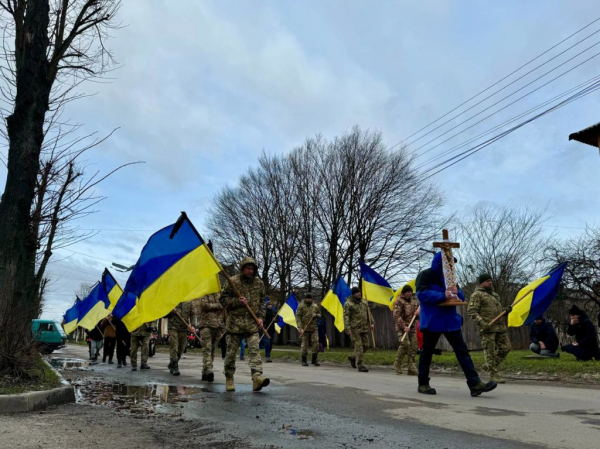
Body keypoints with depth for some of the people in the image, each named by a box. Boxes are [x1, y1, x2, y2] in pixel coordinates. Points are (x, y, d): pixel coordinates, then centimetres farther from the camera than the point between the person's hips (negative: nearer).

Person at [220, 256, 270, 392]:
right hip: (235, 323, -2)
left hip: (252, 324, 2)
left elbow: (261, 302, 19)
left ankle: (257, 377, -21)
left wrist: (260, 317, 6)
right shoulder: (232, 281, -2)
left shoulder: (259, 283, 10)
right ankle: (229, 379, 20)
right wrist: (237, 301, -15)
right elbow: (223, 299, 1)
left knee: (255, 350, -12)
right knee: (231, 352, 5)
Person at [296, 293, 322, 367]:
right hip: (304, 328, -3)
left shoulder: (315, 306, 9)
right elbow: (297, 317, -7)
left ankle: (314, 359, 9)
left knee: (315, 343, -4)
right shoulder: (301, 306, -3)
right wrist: (300, 328, -15)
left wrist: (316, 315, -5)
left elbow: (319, 315, 21)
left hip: (314, 328, 3)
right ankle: (304, 361, 13)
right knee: (304, 345, 2)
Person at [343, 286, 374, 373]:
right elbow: (346, 316, -11)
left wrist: (371, 323, 10)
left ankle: (353, 357, 31)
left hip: (364, 328, 7)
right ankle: (360, 365, 1)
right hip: (355, 329, -7)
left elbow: (368, 313, 20)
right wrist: (347, 328, -18)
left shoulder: (364, 302, 13)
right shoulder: (348, 304, -7)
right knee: (358, 347, -7)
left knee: (365, 346, 10)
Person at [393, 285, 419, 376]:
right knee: (405, 344, -22)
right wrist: (404, 326, -19)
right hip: (402, 328, -6)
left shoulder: (414, 302, 19)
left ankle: (412, 369, 4)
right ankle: (397, 365, -5)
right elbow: (396, 316, -10)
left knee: (413, 347, -2)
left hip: (412, 328, 6)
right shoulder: (399, 301, -1)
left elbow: (417, 317, 29)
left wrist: (418, 314, 4)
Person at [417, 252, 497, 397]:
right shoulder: (425, 275, -7)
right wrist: (443, 295, -27)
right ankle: (423, 384, 16)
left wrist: (456, 292, -11)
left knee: (462, 351, -1)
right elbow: (422, 294, -21)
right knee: (427, 353, 4)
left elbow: (461, 297, 13)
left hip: (450, 320, 6)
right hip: (432, 321, -6)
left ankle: (475, 384, -3)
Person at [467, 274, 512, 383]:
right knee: (490, 351, -4)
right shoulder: (477, 295, -4)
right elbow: (472, 311, -12)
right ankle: (493, 374, 3)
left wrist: (506, 310, 9)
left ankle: (489, 365, 22)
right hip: (488, 328, -8)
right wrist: (481, 323, -23)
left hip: (500, 326, 8)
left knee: (506, 347, 8)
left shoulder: (494, 294, 23)